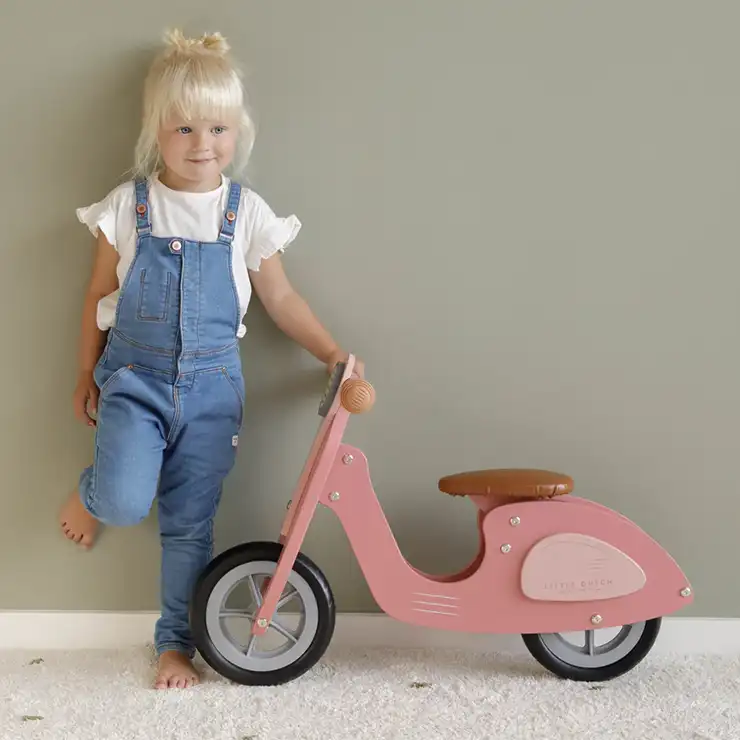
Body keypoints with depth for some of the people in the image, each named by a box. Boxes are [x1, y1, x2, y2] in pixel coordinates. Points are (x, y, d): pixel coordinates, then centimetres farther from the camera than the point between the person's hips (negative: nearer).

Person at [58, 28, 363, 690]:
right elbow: (99, 295, 7)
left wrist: (333, 354, -2)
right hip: (134, 379, -1)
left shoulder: (246, 214, -2)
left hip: (211, 386, 1)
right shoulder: (128, 207, -3)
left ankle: (177, 641, 25)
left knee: (190, 524, 7)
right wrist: (87, 376, 12)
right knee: (125, 500, -21)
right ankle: (89, 494, 16)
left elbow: (280, 299, 6)